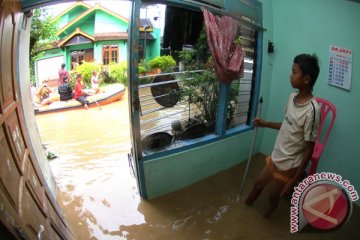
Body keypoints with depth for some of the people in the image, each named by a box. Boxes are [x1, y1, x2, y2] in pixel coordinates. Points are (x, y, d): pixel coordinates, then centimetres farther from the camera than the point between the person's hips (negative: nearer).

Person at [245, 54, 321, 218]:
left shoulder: (312, 110, -27)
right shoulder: (292, 97, -4)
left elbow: (309, 149, -22)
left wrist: (295, 179, -18)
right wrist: (265, 124, 10)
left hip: (290, 166, -7)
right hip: (276, 157, 7)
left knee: (274, 196, 17)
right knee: (258, 184, 24)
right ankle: (244, 206, 50)